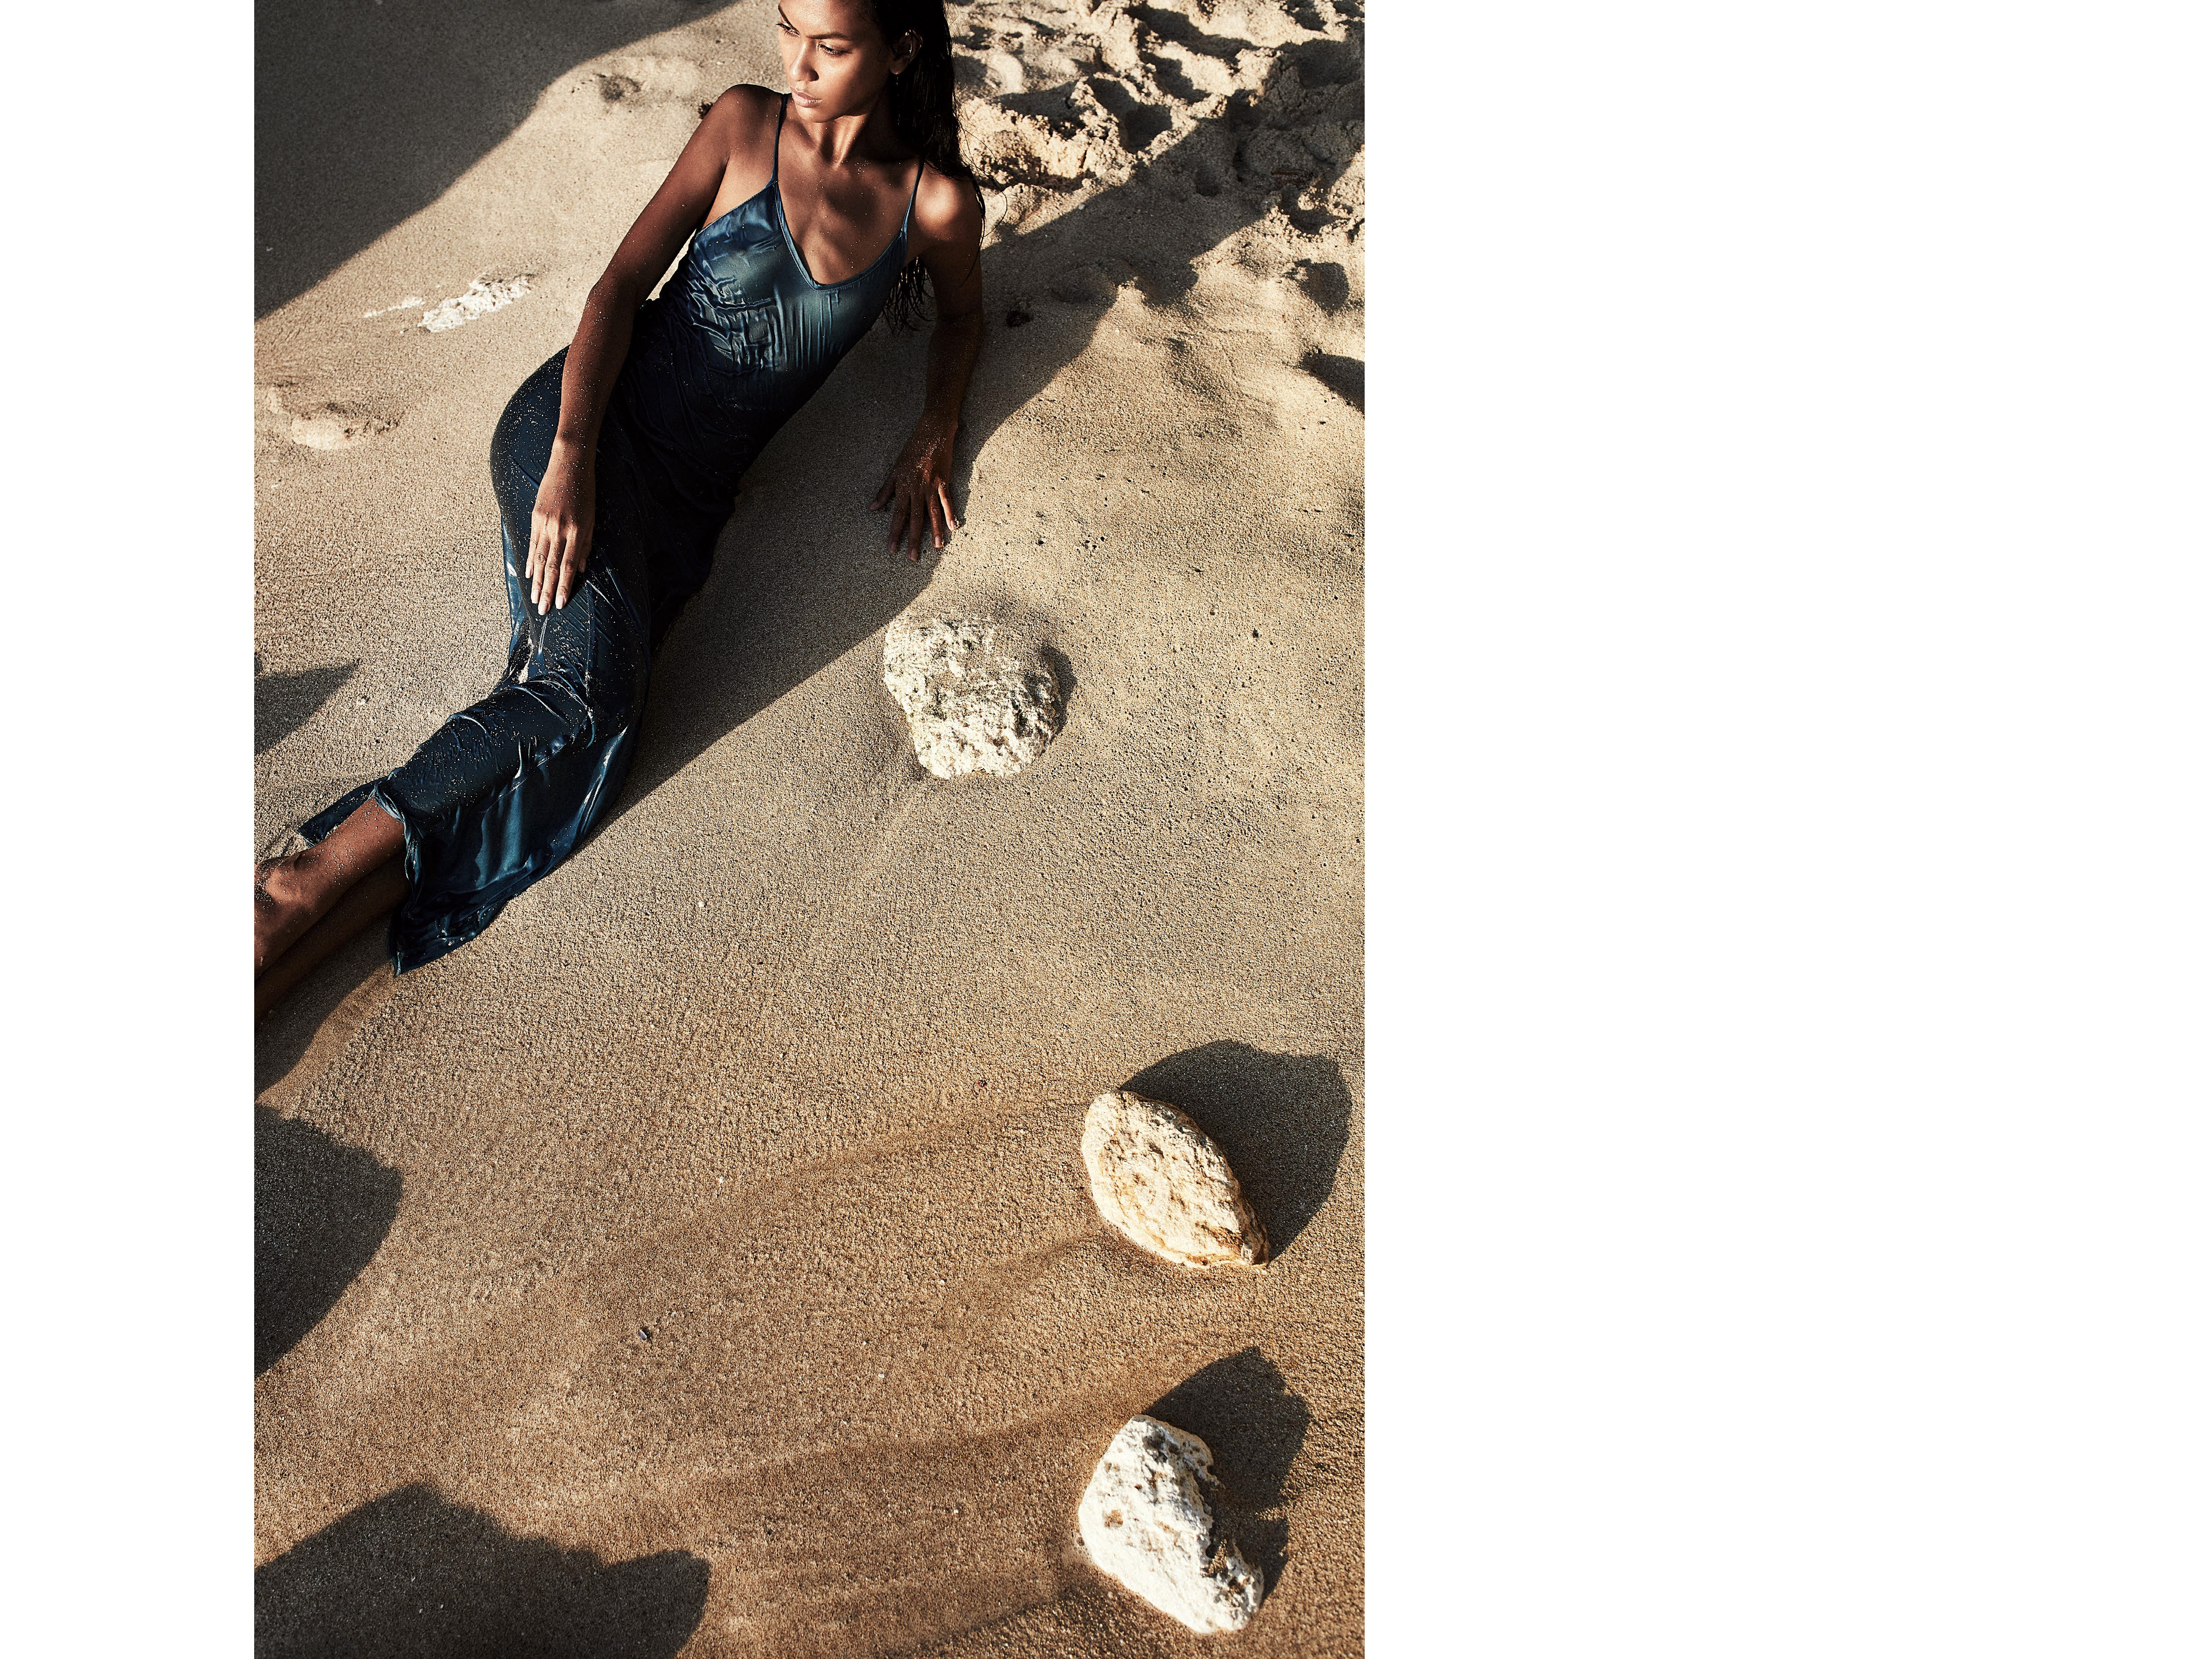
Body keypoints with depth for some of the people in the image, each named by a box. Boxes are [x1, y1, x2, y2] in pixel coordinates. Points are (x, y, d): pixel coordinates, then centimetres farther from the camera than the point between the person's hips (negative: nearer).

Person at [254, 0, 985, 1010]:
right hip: (596, 422, -2)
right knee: (587, 685, -29)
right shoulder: (746, 126, 5)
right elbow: (622, 285, 1)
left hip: (691, 497, 2)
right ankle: (302, 887, -20)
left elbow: (962, 314, 29)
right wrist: (572, 457, -16)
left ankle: (284, 967, -19)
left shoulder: (936, 203, 9)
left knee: (578, 735, -21)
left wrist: (934, 436, 9)